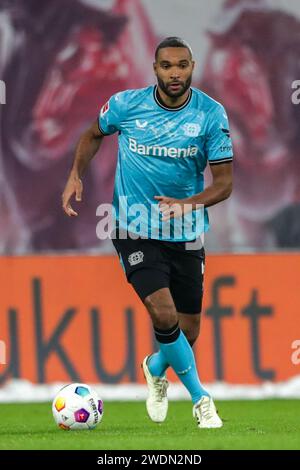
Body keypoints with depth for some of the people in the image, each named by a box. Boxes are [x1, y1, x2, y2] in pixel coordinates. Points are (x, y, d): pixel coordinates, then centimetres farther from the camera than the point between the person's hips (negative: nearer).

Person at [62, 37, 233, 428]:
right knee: (164, 315, -21)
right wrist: (76, 175, -1)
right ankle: (200, 397, -3)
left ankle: (157, 368, 46)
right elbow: (94, 135, 14)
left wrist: (187, 204, -26)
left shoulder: (211, 114, -10)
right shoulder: (125, 105, -8)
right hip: (135, 231, -2)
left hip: (186, 235, 2)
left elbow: (224, 182, -9)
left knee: (188, 334, 10)